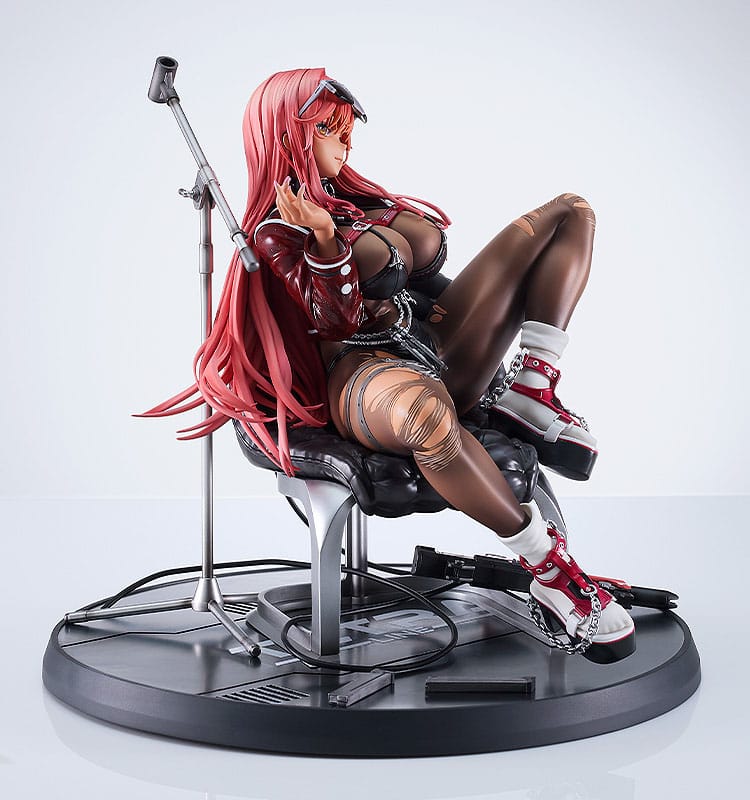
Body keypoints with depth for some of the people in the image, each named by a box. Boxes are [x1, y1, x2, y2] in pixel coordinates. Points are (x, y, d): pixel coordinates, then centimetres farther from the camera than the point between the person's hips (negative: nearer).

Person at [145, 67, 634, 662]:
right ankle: (549, 568, -31)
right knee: (425, 409, -51)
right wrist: (326, 240, -22)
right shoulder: (276, 231, 2)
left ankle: (531, 392, -9)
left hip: (433, 350, 9)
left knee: (570, 211, 9)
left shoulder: (351, 198, 25)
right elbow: (337, 321, -11)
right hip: (362, 373, -8)